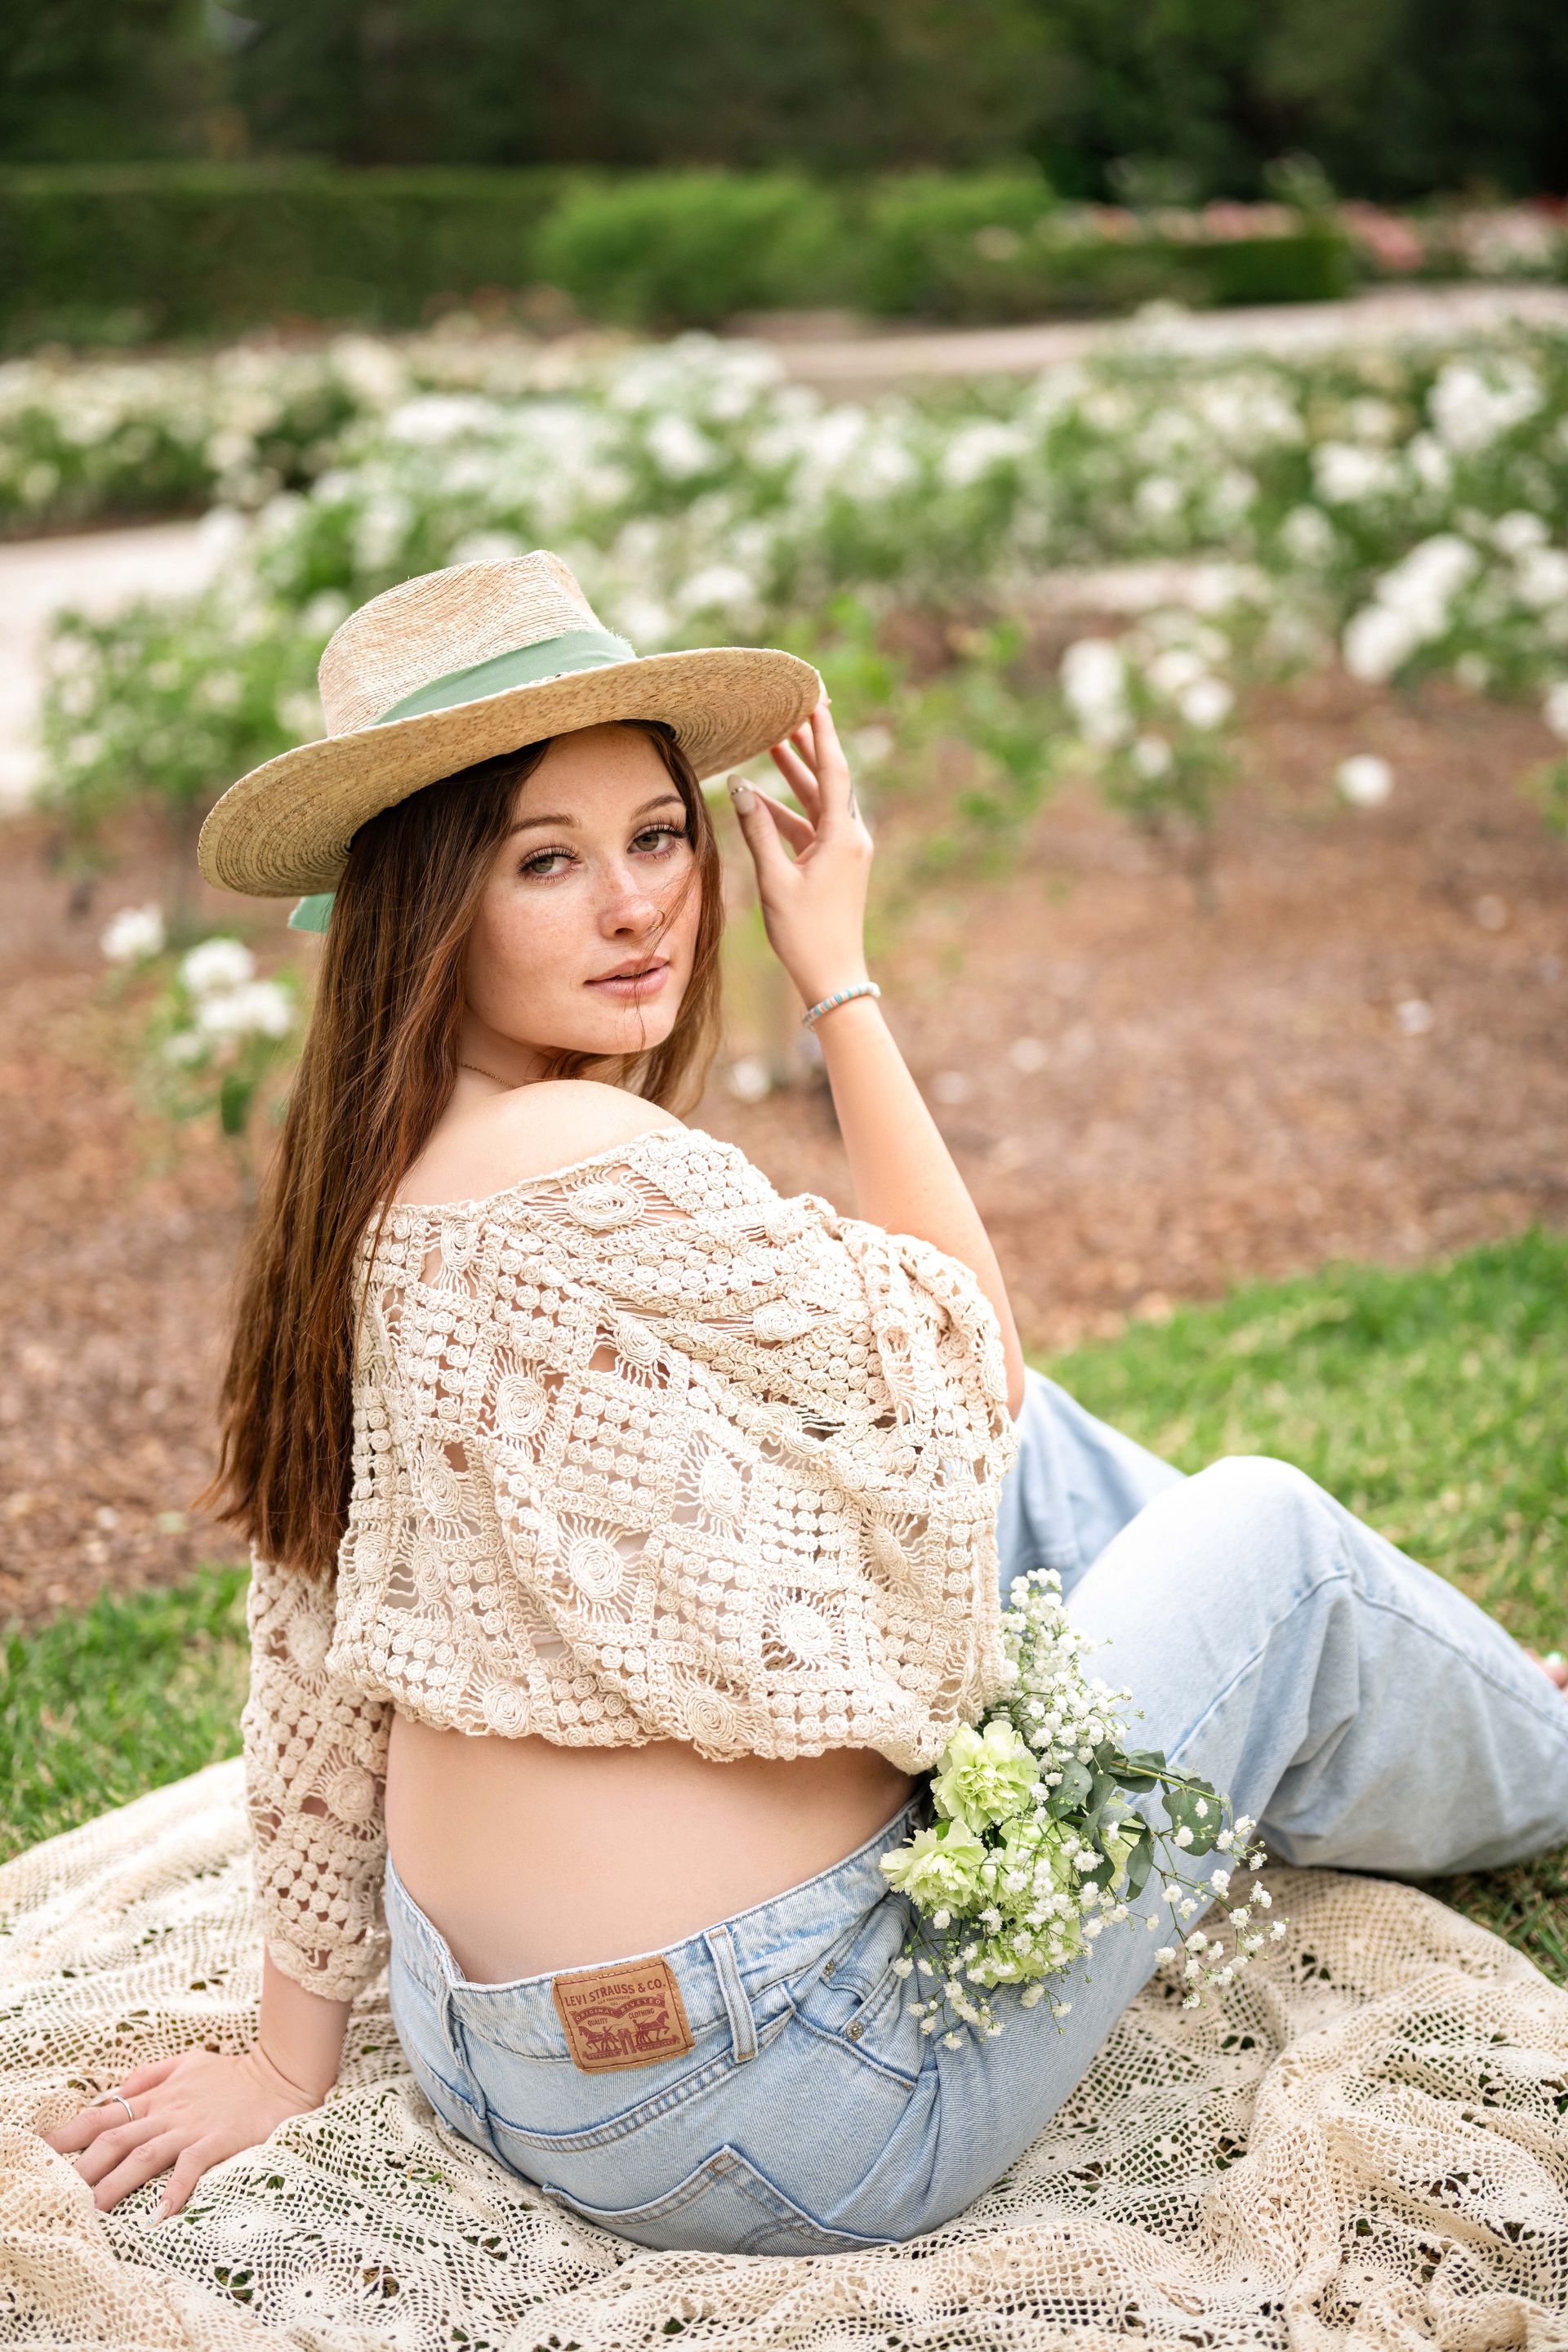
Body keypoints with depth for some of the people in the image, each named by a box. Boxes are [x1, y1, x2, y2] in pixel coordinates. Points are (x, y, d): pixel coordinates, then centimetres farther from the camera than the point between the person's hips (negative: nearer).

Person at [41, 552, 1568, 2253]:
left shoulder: (371, 1173, 0)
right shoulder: (593, 1170, -27)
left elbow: (321, 1646, 6)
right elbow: (960, 1349, -11)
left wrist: (290, 2063, 14)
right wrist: (839, 977, -6)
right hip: (764, 2113, -8)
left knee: (1041, 1448, 18)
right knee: (1269, 1528, 8)